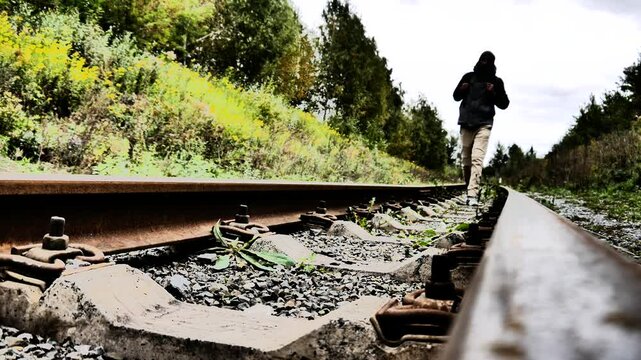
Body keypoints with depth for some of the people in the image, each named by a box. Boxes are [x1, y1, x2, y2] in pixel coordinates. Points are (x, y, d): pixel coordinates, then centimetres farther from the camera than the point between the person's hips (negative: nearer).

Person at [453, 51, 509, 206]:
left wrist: (494, 93, -8)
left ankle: (473, 194, -24)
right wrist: (462, 90, -4)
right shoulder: (469, 77, 13)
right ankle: (469, 190, 17)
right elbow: (456, 96, 18)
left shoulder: (496, 82, 10)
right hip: (466, 123, 3)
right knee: (466, 158, 5)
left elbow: (504, 104, 10)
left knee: (477, 158, -16)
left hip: (484, 124, -2)